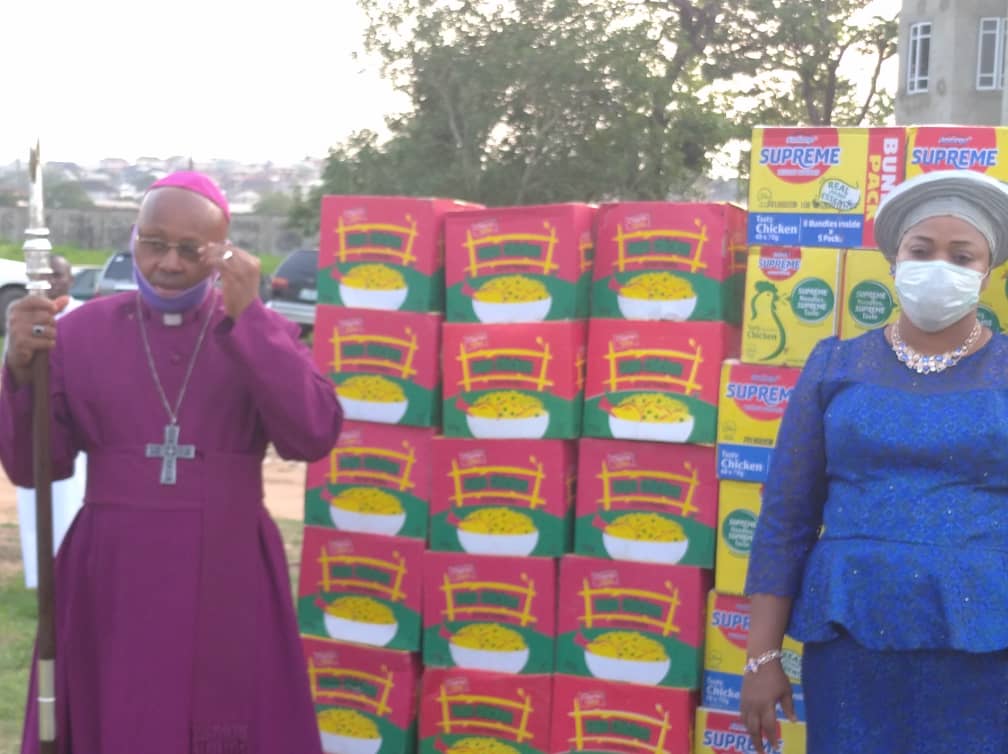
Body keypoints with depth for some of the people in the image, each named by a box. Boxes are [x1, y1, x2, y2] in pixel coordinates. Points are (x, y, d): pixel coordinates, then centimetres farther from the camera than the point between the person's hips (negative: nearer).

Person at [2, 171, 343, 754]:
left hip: (228, 580, 0)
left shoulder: (260, 332, 2)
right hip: (111, 580, 1)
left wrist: (245, 316, -18)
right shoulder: (81, 331, 3)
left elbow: (313, 436, -14)